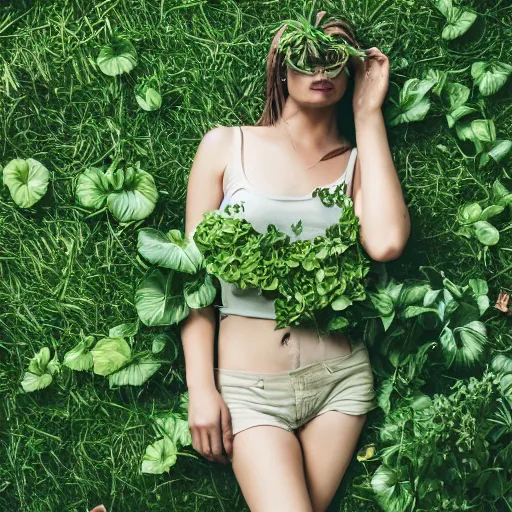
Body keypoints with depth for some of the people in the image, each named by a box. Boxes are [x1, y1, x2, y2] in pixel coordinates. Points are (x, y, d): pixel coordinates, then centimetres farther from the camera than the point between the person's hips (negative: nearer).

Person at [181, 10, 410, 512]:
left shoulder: (359, 160, 5)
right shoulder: (226, 145, 1)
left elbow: (385, 243, -16)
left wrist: (368, 113, -7)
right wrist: (201, 388, -6)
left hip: (341, 377, 2)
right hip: (249, 385, -2)